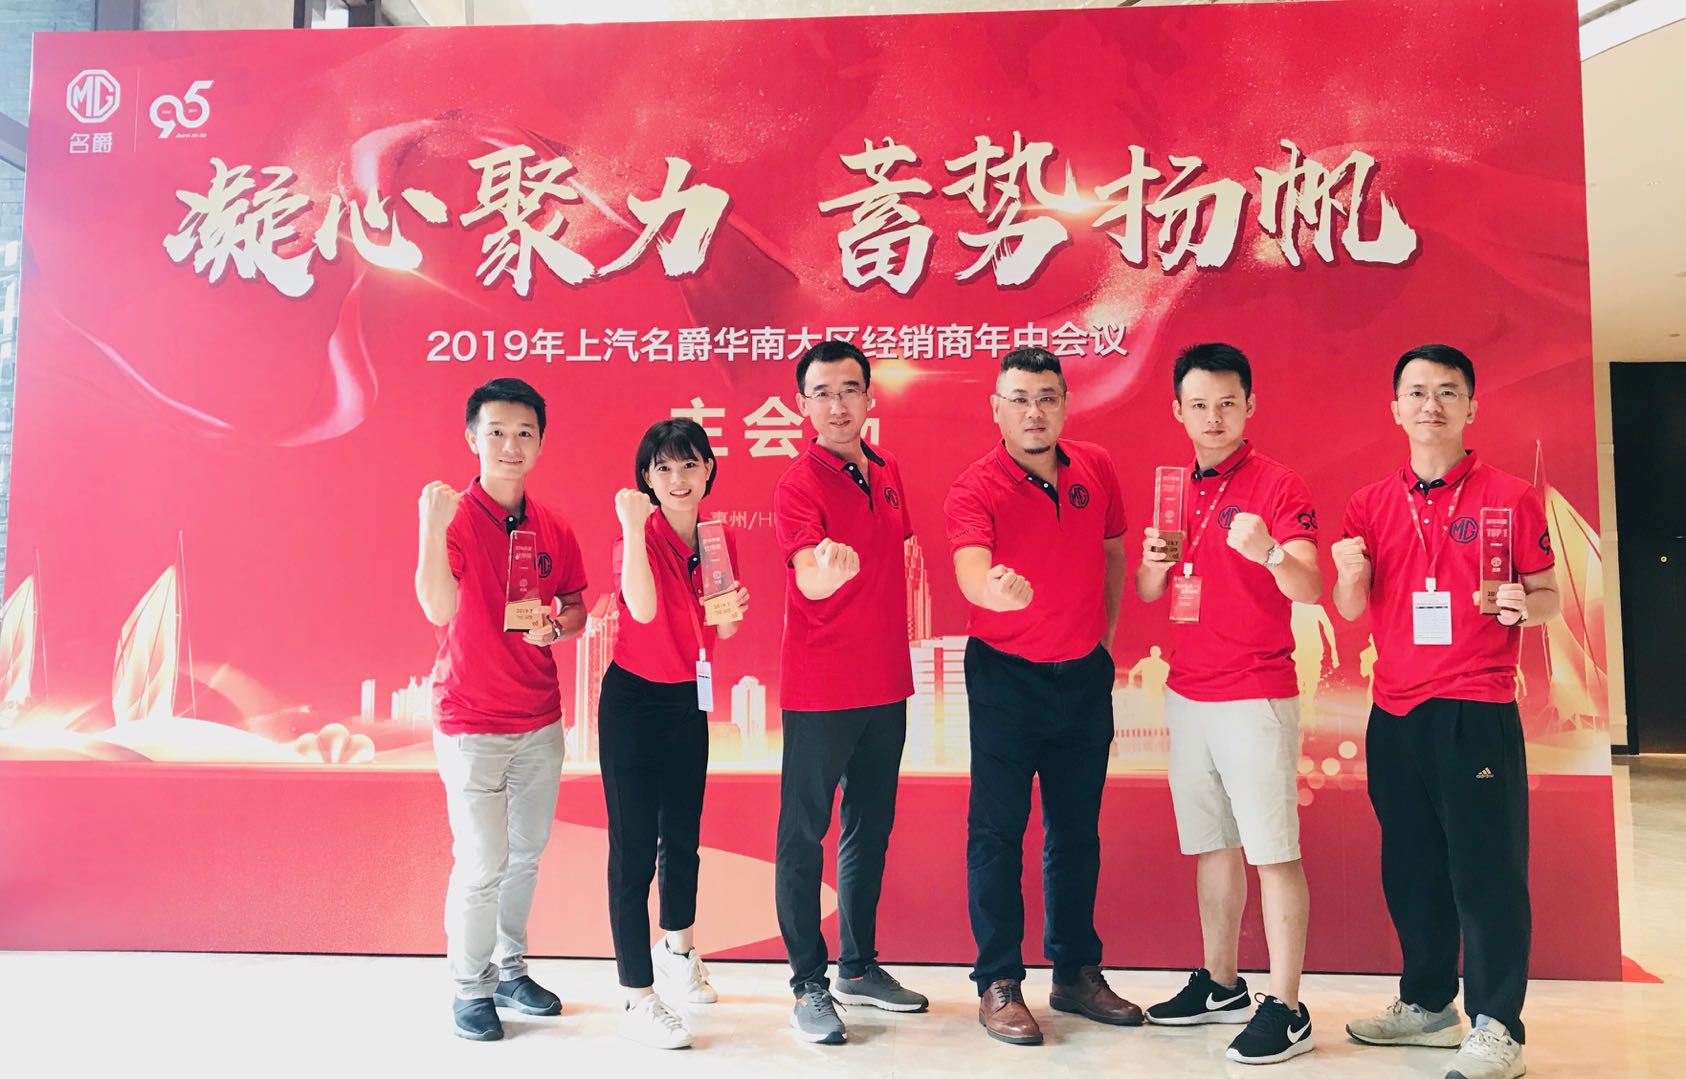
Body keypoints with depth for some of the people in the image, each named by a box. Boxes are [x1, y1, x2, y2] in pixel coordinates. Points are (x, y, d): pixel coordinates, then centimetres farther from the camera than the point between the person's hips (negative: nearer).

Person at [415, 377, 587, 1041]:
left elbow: (576, 609, 14)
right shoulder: (455, 518, -12)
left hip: (540, 721, 5)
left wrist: (558, 626, -7)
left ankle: (510, 969, 32)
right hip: (472, 724, -5)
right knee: (481, 863, -1)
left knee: (526, 855, 15)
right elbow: (439, 608, -27)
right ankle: (471, 988, 18)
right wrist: (432, 526, -37)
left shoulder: (553, 529, 4)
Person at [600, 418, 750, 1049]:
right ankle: (638, 1000, 10)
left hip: (689, 700, 6)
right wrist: (633, 527, -36)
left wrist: (733, 614, -9)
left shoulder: (720, 539, 1)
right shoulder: (639, 537, -15)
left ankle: (677, 949, 44)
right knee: (634, 847, -1)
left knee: (684, 836, 19)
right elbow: (643, 608, -35)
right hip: (633, 701, -5)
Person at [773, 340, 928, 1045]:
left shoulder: (886, 471, 9)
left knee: (871, 829, 16)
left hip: (885, 685, 7)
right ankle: (808, 986, 14)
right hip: (819, 690, -7)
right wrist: (827, 567, -49)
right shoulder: (799, 484, -12)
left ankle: (859, 967, 31)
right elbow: (807, 580, -26)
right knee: (803, 835, 2)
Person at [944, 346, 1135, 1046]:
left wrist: (1104, 631, 11)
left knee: (1077, 829, 13)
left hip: (1084, 674, 5)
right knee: (998, 831, 2)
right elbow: (970, 573, -33)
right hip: (1007, 678, -4)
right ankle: (998, 985, 15)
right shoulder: (974, 489, -15)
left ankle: (1077, 973, 28)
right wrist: (997, 589, -55)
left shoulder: (1096, 469, 1)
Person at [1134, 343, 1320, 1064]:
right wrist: (1152, 563, -9)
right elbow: (1146, 593, 13)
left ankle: (1285, 1009, 7)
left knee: (1273, 852, -2)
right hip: (1187, 694, 7)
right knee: (1211, 845, 14)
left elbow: (1311, 590, -18)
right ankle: (1219, 985, 27)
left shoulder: (1278, 485, -7)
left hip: (1255, 697, -6)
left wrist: (1268, 552, -39)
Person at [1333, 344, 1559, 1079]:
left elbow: (1549, 597, 2)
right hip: (1394, 715, 4)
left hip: (1477, 713, -4)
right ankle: (1427, 1003, 29)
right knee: (1410, 868, 13)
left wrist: (1524, 606, -20)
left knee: (1486, 869, 0)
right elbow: (1351, 611, 5)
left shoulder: (1509, 497, -1)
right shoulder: (1370, 505, 8)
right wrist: (1350, 575, -16)